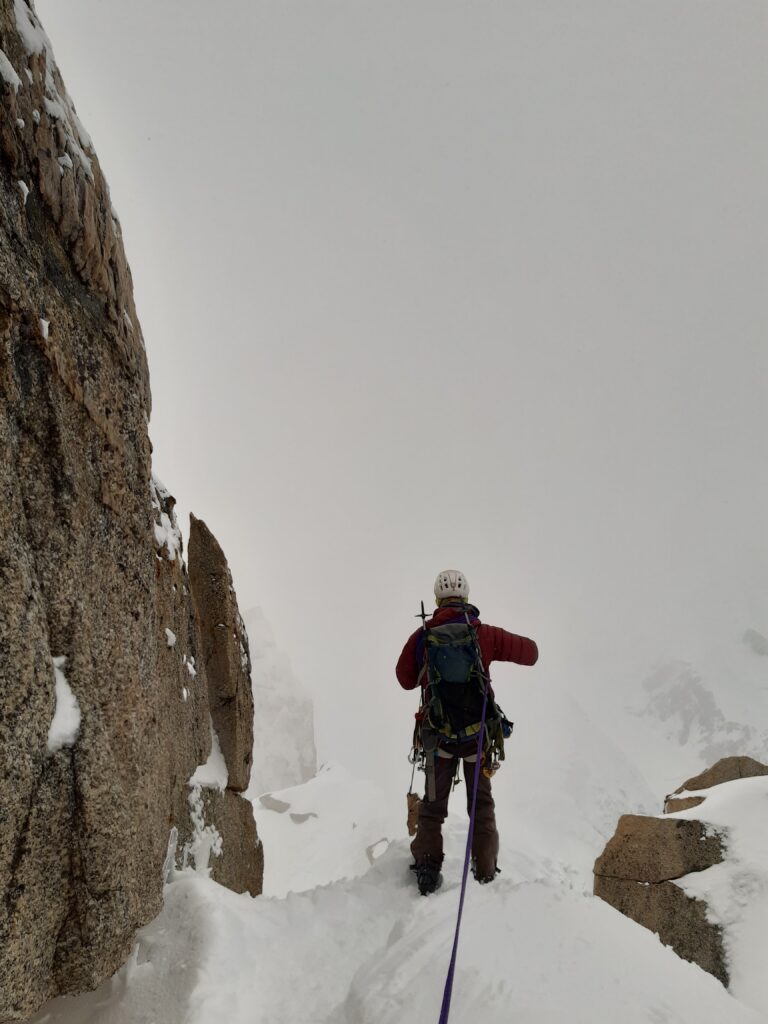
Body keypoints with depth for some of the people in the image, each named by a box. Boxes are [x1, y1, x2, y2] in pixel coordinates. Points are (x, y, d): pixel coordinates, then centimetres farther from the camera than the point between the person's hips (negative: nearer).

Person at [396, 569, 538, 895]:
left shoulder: (422, 636, -7)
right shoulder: (483, 634, -11)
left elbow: (405, 679, 5)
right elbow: (530, 653, -1)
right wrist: (503, 648, 17)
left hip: (438, 732, 1)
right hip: (478, 732, -1)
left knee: (434, 802, 18)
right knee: (481, 803, 16)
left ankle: (427, 864, 12)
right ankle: (485, 871, 18)